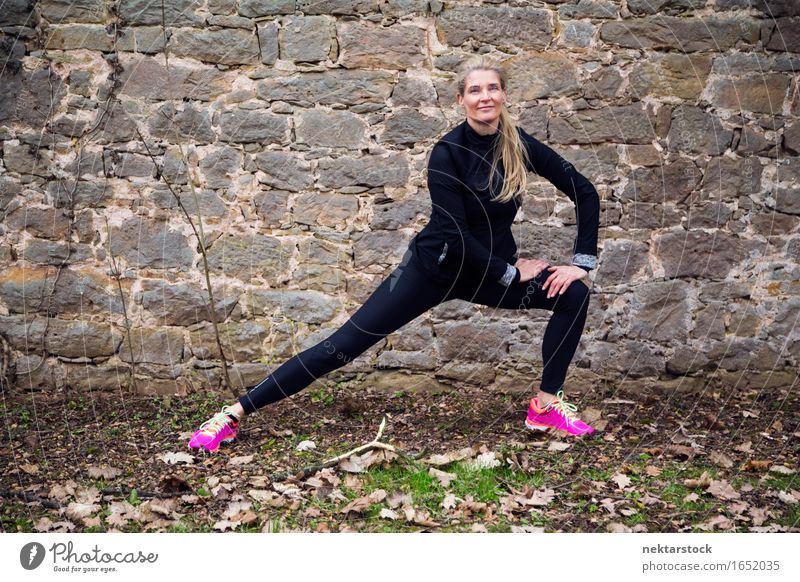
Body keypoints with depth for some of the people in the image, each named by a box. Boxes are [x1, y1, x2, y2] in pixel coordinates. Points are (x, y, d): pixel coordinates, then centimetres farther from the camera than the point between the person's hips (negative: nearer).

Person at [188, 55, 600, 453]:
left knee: (572, 294, -11)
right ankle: (234, 414, -3)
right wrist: (511, 272, -16)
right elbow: (455, 235, -23)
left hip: (488, 272, 5)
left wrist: (582, 262, -9)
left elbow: (585, 193, -2)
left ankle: (547, 403, 3)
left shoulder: (519, 145, -8)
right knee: (344, 345, -9)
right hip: (436, 267, -5)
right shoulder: (447, 153, -20)